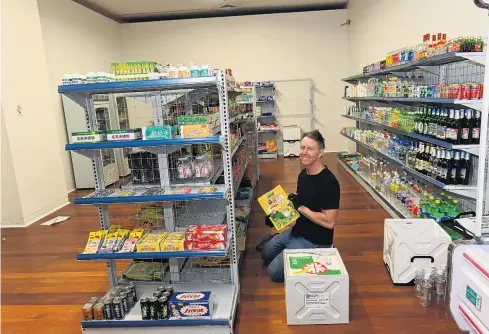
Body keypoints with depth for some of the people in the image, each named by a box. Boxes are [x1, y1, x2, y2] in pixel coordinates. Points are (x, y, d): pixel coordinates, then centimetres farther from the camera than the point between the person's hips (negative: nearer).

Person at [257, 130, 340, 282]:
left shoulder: (328, 182, -27)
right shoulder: (303, 174, 0)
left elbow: (330, 222, -30)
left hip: (315, 241, -8)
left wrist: (301, 207, -24)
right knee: (266, 253, 18)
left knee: (274, 272, -6)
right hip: (297, 230, 9)